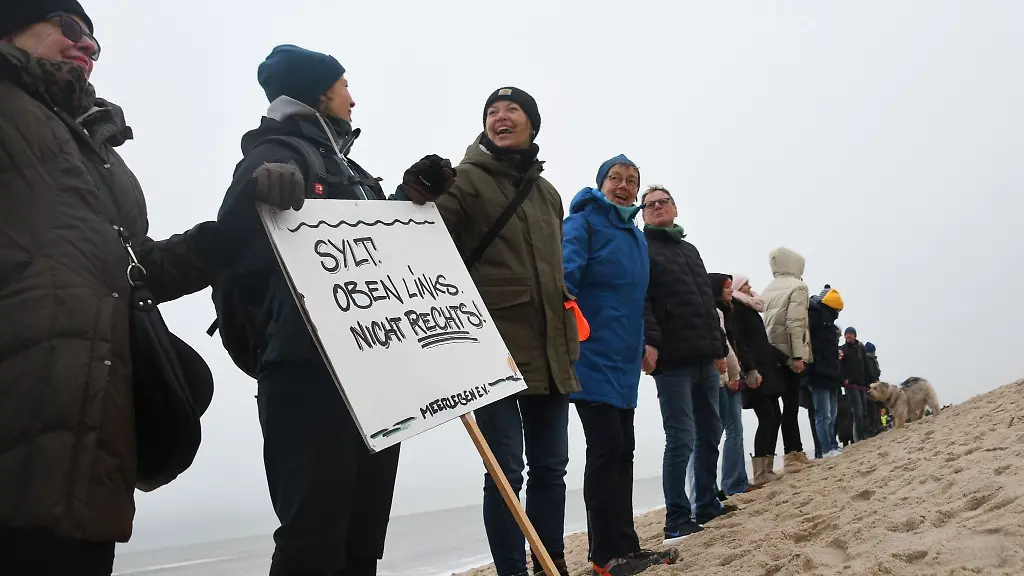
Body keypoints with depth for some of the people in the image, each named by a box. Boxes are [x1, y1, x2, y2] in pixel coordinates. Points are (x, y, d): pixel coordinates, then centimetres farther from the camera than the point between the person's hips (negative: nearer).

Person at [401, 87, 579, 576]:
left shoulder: (547, 192, 18)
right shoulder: (465, 178, -2)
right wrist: (417, 198, -38)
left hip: (549, 351, 7)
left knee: (550, 467, 13)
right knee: (506, 472, -3)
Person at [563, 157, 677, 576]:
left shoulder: (637, 237, 21)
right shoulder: (583, 222, -4)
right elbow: (567, 274, -20)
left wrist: (646, 341, 19)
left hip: (623, 360, 8)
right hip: (592, 355, -8)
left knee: (622, 449, 9)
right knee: (606, 448, -9)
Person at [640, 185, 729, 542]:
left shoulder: (690, 249, 24)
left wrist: (720, 347, 23)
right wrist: (648, 341, -26)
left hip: (704, 357, 8)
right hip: (672, 358, -8)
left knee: (710, 432, 12)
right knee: (682, 438, -10)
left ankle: (707, 504, 24)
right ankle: (677, 520, -4)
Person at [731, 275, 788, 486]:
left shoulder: (749, 309, 21)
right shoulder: (735, 308, -6)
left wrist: (786, 360, 20)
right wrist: (750, 371, -25)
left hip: (766, 369, 9)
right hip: (754, 372, -9)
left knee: (775, 417, 6)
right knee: (767, 419, -14)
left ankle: (768, 469, 8)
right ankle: (759, 474, -15)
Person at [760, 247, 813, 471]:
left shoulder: (767, 291, 14)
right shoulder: (797, 286, -5)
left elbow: (764, 322, 9)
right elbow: (795, 322, -16)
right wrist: (798, 355, -19)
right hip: (788, 352, -6)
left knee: (790, 403, 11)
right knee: (791, 404, -5)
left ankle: (796, 452, 15)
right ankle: (792, 455, -5)